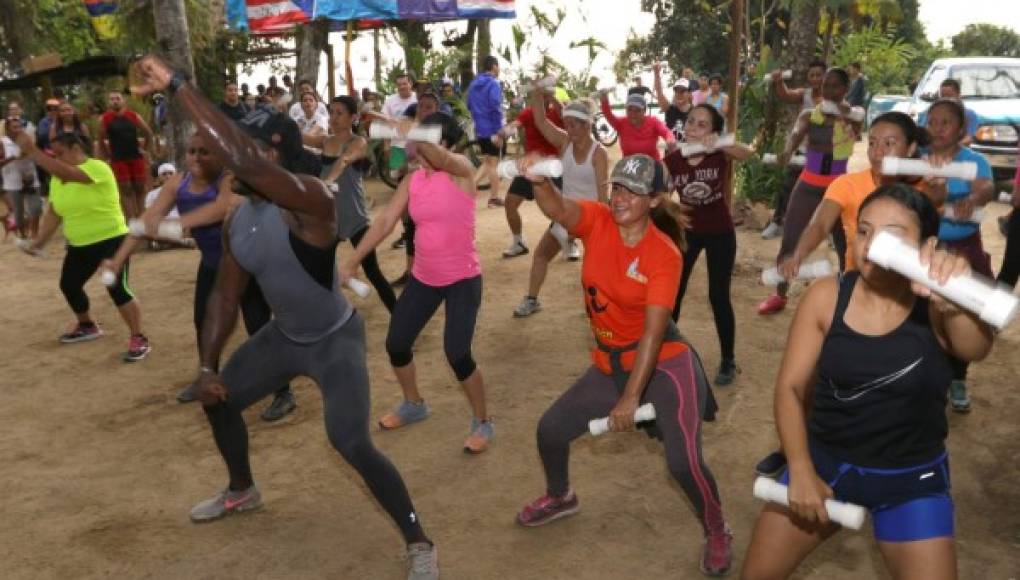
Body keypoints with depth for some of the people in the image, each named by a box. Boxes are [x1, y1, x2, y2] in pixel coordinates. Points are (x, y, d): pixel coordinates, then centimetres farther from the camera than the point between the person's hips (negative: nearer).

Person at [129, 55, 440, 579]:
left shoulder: (308, 199, -31)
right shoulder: (237, 221, -4)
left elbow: (240, 160, -48)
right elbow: (225, 295, 6)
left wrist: (176, 84, -43)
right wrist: (208, 366, 3)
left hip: (335, 342, -8)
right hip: (282, 336, 9)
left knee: (351, 443, -21)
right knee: (217, 399, 21)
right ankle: (242, 492, 49)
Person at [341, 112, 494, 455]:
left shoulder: (461, 168, -14)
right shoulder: (412, 180, 3)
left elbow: (440, 160, -38)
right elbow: (385, 222, 3)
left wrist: (414, 136, -57)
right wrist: (352, 263, -1)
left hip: (463, 279, -6)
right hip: (424, 277, 7)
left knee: (457, 354, -13)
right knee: (395, 344, 10)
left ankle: (483, 422, 11)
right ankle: (413, 405, 38)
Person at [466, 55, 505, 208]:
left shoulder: (473, 84, 12)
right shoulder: (493, 83, -13)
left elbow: (469, 105, 19)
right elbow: (495, 107, -22)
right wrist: (500, 131, -21)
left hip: (480, 129, 7)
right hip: (493, 129, -7)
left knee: (487, 162, 19)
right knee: (494, 163, 3)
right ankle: (494, 198, 9)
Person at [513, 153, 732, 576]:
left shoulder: (665, 254, -19)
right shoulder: (597, 222, -8)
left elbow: (653, 332, -22)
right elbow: (558, 209, -30)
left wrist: (630, 398, -25)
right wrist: (539, 181, -53)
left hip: (665, 366, -5)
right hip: (610, 366, 5)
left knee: (683, 461, -15)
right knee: (550, 429, 9)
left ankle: (717, 533, 16)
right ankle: (560, 497, 41)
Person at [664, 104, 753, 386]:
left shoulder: (720, 154, -17)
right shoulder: (672, 160, -10)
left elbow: (747, 153, -38)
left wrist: (719, 144, -55)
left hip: (720, 233, -3)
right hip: (687, 231, 3)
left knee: (719, 297, -1)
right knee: (672, 293, 6)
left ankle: (728, 361, 14)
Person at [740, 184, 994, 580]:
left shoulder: (935, 306, -16)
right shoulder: (826, 296, -12)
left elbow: (976, 349, -38)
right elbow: (791, 387, -9)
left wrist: (956, 303, -59)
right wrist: (800, 470, -17)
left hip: (912, 478, -1)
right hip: (824, 461, 2)